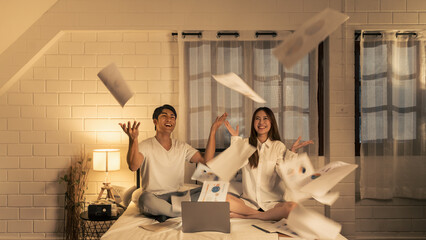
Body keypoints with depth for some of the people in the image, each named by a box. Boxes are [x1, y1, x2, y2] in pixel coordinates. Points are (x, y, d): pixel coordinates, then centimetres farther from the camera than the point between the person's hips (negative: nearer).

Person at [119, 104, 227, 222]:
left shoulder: (182, 147, 11)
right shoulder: (145, 146, -3)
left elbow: (206, 160, -1)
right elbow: (133, 166, -23)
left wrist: (213, 131, -7)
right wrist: (133, 139, -40)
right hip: (154, 197, -3)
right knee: (145, 199, -39)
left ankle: (166, 213, -23)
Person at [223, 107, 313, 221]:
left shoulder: (278, 146, 9)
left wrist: (291, 152, -7)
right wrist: (235, 138, 1)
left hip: (272, 202, 0)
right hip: (248, 202, 1)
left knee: (292, 206, -34)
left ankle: (247, 217, -23)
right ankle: (266, 215, -22)